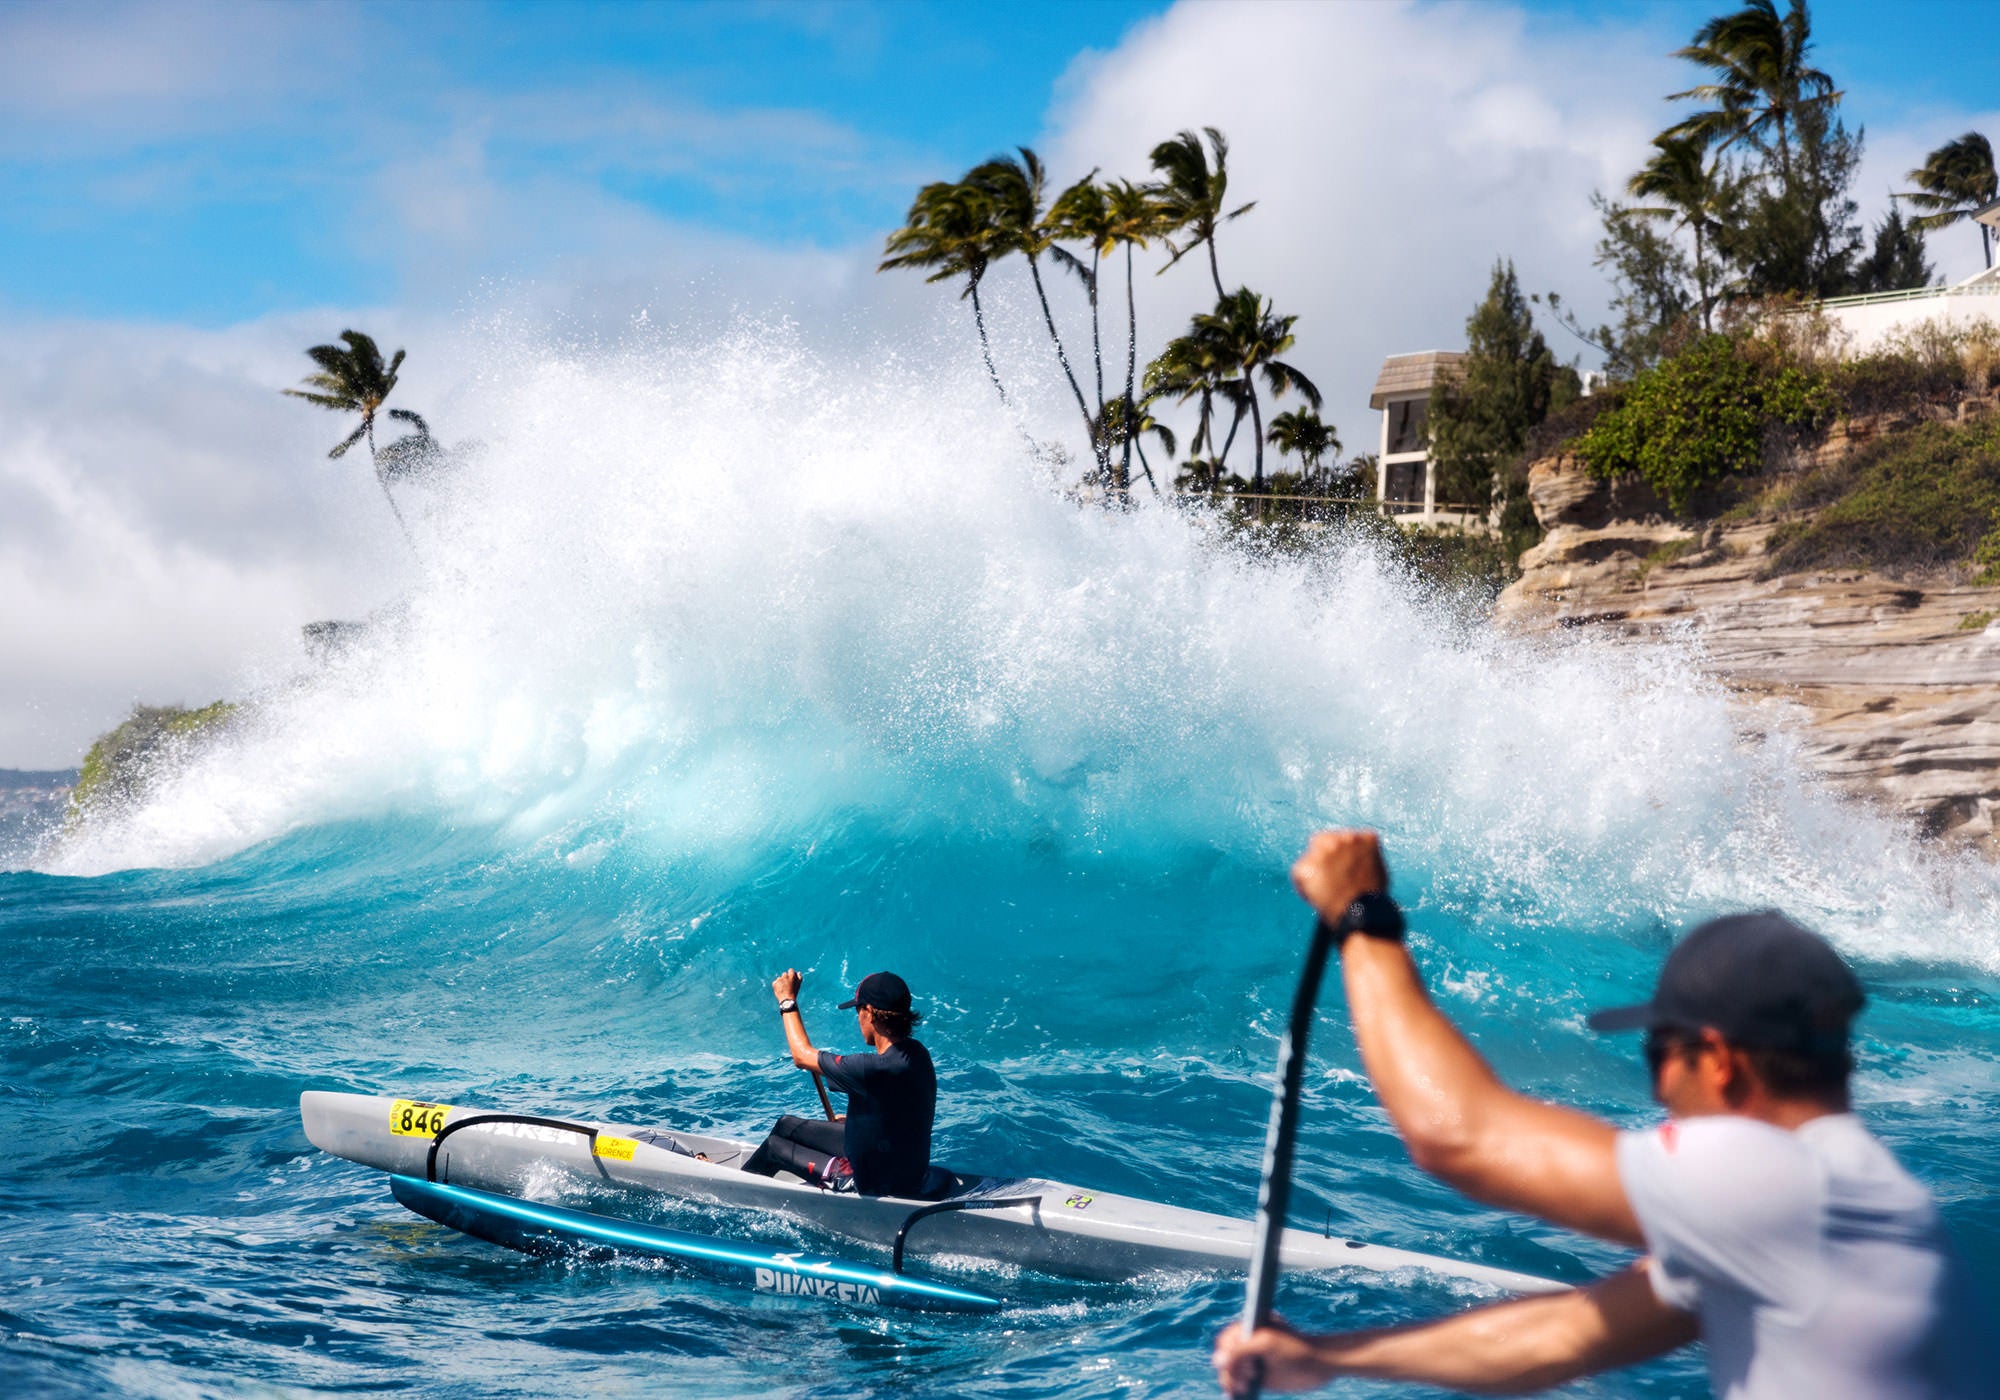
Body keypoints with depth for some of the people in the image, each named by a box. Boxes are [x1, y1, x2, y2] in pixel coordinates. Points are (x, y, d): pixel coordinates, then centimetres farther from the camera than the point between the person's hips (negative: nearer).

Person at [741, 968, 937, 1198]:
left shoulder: (877, 1069, -33)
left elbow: (802, 1056, -17)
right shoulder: (916, 1052, -6)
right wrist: (853, 1119, 20)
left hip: (873, 1185, -8)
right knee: (787, 1125, 20)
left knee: (774, 1145, 12)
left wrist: (787, 1000, -4)